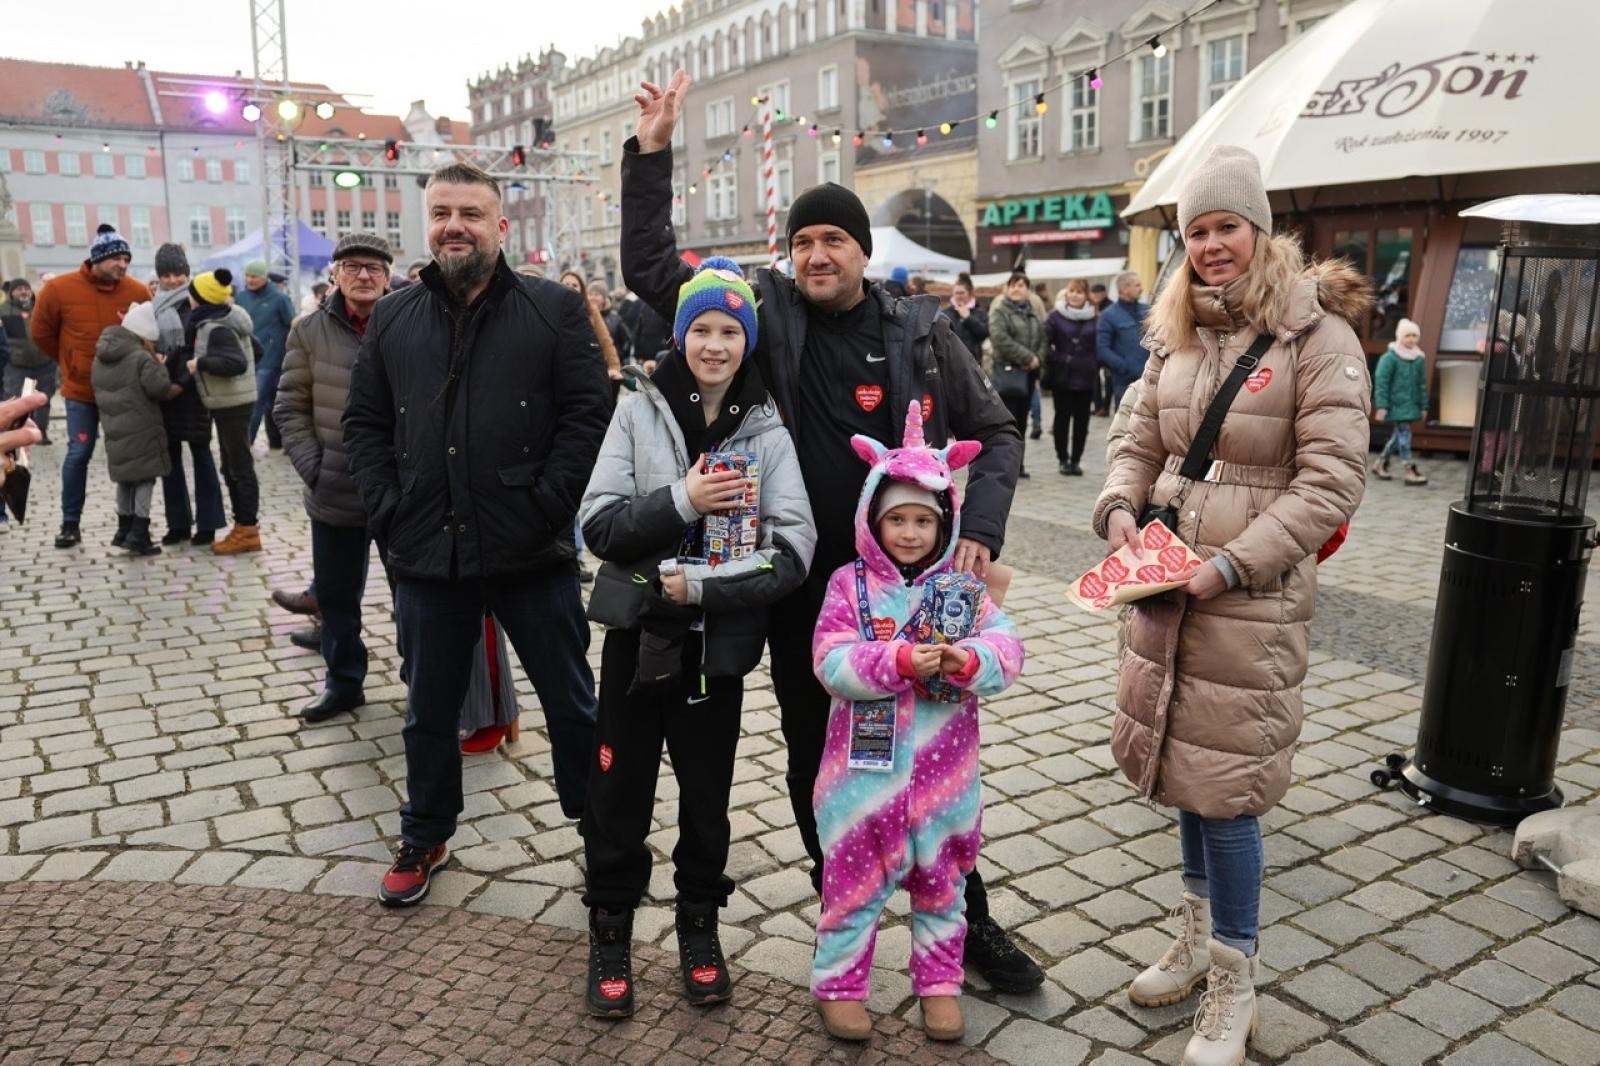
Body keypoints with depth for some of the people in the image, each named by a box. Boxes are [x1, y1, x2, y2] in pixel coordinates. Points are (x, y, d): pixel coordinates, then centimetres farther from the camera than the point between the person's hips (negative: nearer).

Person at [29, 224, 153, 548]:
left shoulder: (138, 292, -10)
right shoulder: (59, 289, -11)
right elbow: (40, 332, 4)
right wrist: (69, 362, 10)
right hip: (81, 389, -1)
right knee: (78, 454, 1)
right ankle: (70, 523, 13)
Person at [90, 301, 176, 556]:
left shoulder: (101, 358, 12)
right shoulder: (141, 358, -15)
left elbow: (98, 391, 18)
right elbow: (160, 388, -18)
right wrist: (160, 366, -4)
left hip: (114, 431, 7)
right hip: (141, 432, -7)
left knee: (125, 479, 18)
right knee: (145, 478, -1)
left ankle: (124, 530, 24)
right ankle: (138, 536, -2)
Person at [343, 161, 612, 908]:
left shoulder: (553, 310, -2)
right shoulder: (392, 319, 9)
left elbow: (589, 412, -7)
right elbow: (364, 422, 12)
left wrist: (548, 504, -13)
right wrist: (388, 510, 1)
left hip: (531, 552, -3)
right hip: (427, 554, 3)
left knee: (571, 702, 10)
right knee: (429, 709, 17)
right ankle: (424, 838, 37)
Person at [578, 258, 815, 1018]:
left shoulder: (767, 430, -3)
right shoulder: (639, 410, -2)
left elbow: (793, 553, -11)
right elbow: (599, 525, -9)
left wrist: (703, 587, -20)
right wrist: (682, 500, -22)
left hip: (720, 645, 0)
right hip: (638, 634, 0)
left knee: (706, 792, 15)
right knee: (618, 792, 10)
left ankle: (699, 925, 35)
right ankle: (610, 932, 30)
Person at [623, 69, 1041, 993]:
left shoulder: (920, 329, -1)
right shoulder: (766, 313, -1)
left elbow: (995, 433, 4)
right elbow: (650, 268, 0)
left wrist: (978, 531, -9)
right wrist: (652, 153, -7)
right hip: (802, 590, 1)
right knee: (815, 759, 13)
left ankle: (968, 919, 29)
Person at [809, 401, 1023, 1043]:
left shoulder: (963, 587, 0)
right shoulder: (849, 584, -6)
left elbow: (1008, 648, -7)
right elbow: (831, 662, -15)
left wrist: (970, 659, -28)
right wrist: (901, 661, -28)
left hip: (941, 770, 2)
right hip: (867, 768, -2)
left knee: (940, 883, 18)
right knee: (854, 883, 11)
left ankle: (939, 982, 38)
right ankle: (839, 984, 30)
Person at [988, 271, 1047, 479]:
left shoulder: (1034, 312, 17)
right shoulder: (999, 311, -3)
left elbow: (1044, 337, 13)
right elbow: (1001, 339, -16)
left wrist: (1039, 358, -7)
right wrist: (1028, 357, -16)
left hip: (1029, 372, 6)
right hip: (1007, 371, -6)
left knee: (1021, 419, 9)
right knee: (1007, 420, -9)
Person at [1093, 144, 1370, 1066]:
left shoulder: (1317, 335, -9)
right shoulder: (1177, 337, 10)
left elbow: (1333, 478, -15)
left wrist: (1231, 566, -21)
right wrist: (1120, 510, -6)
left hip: (1252, 599, -6)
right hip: (1165, 586, 6)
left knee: (1225, 788, -1)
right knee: (1183, 766, 16)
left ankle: (1233, 991, 18)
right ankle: (1199, 940, 36)